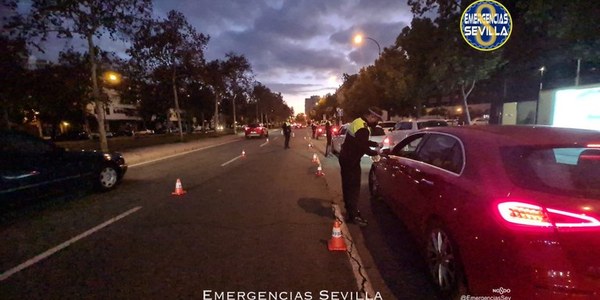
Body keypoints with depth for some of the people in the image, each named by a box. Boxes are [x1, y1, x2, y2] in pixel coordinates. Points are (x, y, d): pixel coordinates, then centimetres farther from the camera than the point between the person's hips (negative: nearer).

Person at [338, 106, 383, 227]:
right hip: (351, 160, -11)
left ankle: (350, 210, 34)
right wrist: (375, 153, -7)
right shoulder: (362, 128, -24)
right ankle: (353, 215, 7)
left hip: (346, 157, 11)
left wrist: (376, 144, 15)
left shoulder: (358, 122, 10)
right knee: (354, 187, -2)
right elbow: (363, 147, -24)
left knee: (348, 185, 19)